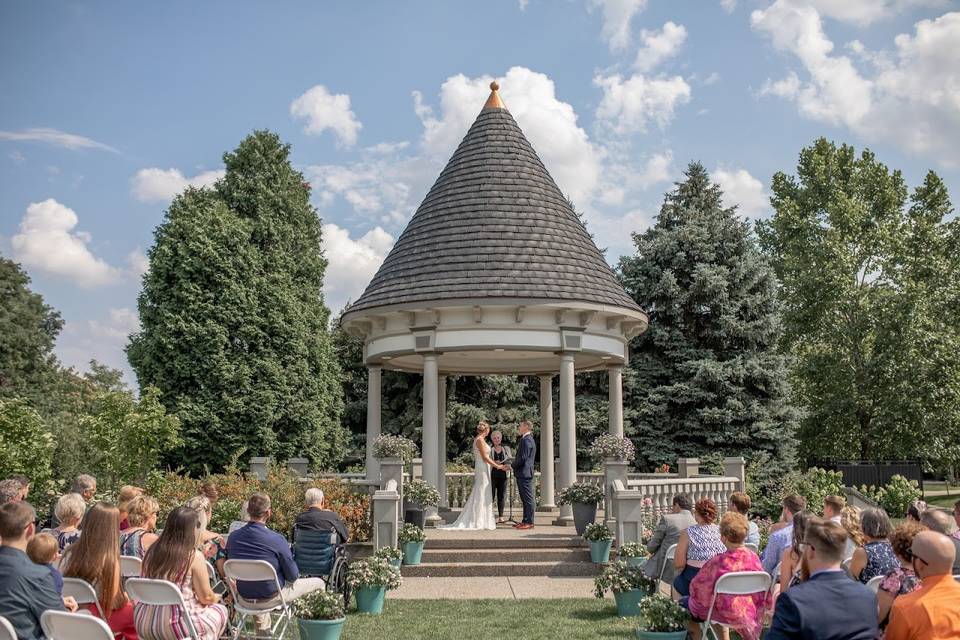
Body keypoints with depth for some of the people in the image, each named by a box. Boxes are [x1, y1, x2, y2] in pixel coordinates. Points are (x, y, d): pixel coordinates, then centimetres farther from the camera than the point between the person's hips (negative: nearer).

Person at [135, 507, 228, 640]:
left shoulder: (152, 550, 1)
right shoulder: (194, 557, -15)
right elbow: (206, 597, -7)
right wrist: (216, 598, 17)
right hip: (175, 627, -6)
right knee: (221, 610, 22)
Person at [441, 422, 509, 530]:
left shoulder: (478, 439, 15)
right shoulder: (480, 440, -14)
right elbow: (485, 457, -17)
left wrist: (494, 463, 22)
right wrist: (497, 466, -12)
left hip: (481, 469, 9)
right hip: (482, 469, -9)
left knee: (483, 495, 11)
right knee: (481, 494, -5)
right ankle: (479, 522, -1)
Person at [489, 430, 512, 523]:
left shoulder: (506, 448, 12)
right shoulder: (489, 449, 4)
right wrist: (494, 463, -18)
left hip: (502, 474, 3)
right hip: (492, 474, -3)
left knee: (501, 496, 4)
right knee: (491, 495, -5)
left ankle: (501, 517, 9)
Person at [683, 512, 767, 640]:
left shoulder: (717, 562, -28)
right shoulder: (754, 558, -15)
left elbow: (696, 587, -15)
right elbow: (762, 593, -2)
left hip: (726, 614, -4)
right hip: (749, 613, 5)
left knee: (685, 602, 18)